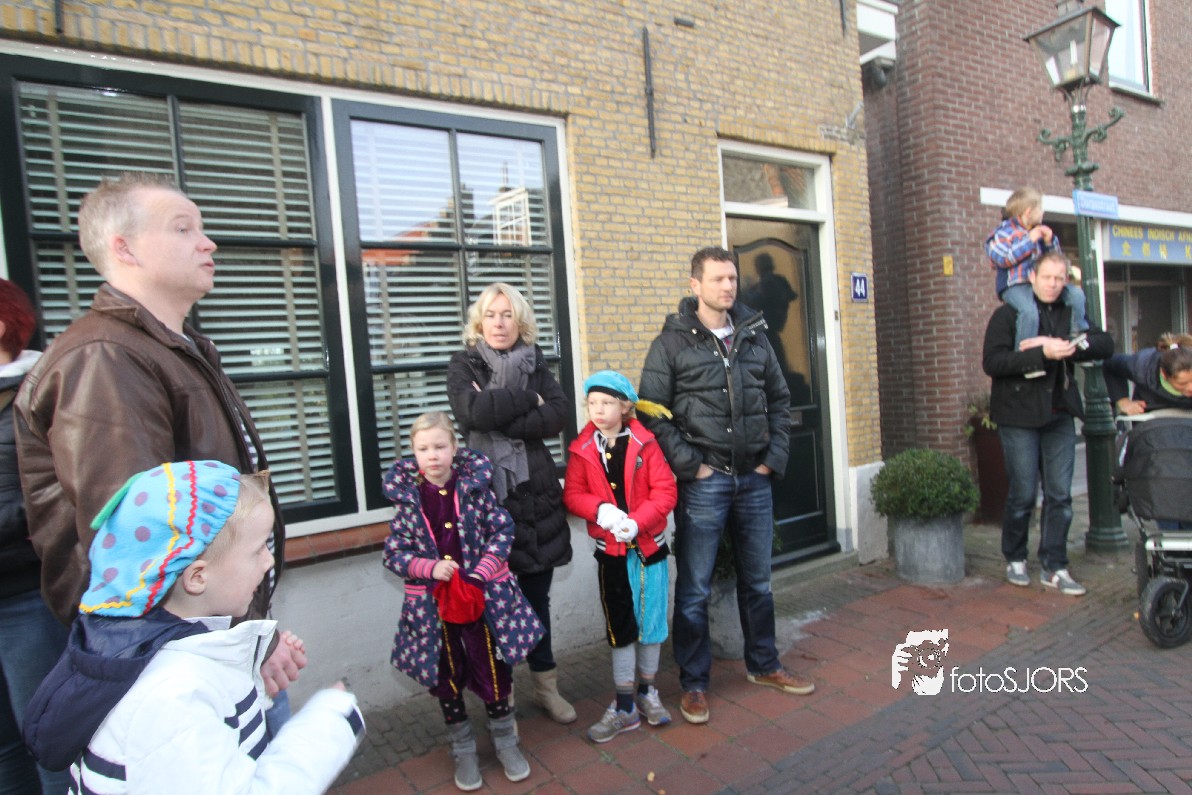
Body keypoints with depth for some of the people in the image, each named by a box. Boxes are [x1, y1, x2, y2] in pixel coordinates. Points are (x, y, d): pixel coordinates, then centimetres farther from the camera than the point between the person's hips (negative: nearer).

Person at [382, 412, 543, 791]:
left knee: (494, 672, 14)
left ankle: (506, 742, 37)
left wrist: (479, 576, -18)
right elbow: (394, 553, -5)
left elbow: (502, 530, -9)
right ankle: (463, 751, 37)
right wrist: (429, 567, -21)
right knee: (447, 680, 16)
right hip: (433, 604, 1)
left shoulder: (476, 484, -8)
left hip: (485, 597, -1)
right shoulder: (406, 496, -6)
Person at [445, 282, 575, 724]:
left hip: (536, 492, 3)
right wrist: (528, 399, -10)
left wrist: (504, 420, -15)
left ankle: (545, 684, 29)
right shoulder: (463, 365, 2)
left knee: (537, 594, 13)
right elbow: (475, 411, -19)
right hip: (487, 492, -3)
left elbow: (560, 414, -6)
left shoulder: (534, 362, 10)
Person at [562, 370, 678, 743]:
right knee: (620, 627, 9)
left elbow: (666, 491, -11)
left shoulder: (645, 444, -7)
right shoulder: (582, 449, -3)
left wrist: (637, 522, -23)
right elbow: (572, 494, -3)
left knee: (652, 621, 12)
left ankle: (647, 692, 34)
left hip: (649, 546, 0)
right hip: (611, 551, 0)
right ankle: (624, 707, 23)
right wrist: (601, 510, -22)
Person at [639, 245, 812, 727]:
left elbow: (779, 400, 16)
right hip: (703, 483, -5)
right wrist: (688, 464, -13)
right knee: (694, 589, 5)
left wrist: (775, 456, 6)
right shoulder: (672, 342, -5)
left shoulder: (754, 337, 10)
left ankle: (763, 666, 37)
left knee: (757, 581, 18)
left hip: (754, 479, 5)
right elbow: (652, 412, -9)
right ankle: (693, 683, 21)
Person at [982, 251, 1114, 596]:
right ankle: (1015, 560, 20)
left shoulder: (1070, 314, 13)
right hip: (1019, 416, -4)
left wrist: (1063, 346, -15)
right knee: (1023, 494, 1)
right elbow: (992, 362, -15)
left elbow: (1105, 344, 1)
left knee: (1060, 494, 4)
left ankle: (1054, 568, 14)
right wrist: (1042, 354, -24)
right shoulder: (1008, 314, -3)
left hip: (1060, 415, 5)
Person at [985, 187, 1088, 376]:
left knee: (1076, 294, -3)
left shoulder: (1039, 231, 19)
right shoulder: (1004, 231, -3)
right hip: (1014, 285, -7)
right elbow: (1002, 258, -19)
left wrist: (1050, 242, 4)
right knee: (1029, 311, -34)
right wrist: (1030, 241, -16)